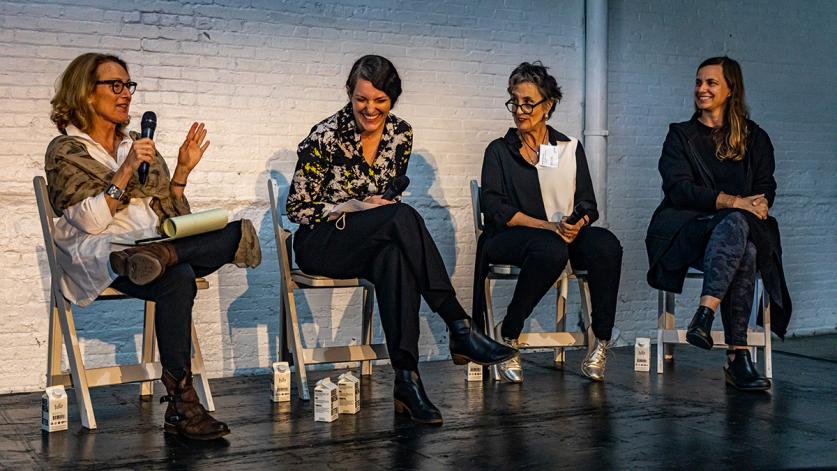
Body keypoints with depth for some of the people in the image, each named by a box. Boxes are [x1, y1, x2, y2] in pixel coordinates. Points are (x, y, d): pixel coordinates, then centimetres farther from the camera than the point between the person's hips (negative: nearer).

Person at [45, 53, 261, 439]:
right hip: (103, 255, -5)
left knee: (239, 232, -21)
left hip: (154, 242, 5)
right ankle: (181, 404, -36)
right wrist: (126, 170, -13)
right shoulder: (65, 151, 7)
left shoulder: (137, 146, 23)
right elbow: (89, 222, -9)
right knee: (178, 279, -39)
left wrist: (183, 170, 7)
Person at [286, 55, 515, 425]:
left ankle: (406, 379, -40)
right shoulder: (325, 138, -12)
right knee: (402, 216, -34)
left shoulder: (401, 134, 2)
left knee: (395, 258, -37)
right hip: (321, 245, -4)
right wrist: (354, 207, -19)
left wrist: (384, 205, -7)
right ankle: (459, 329, -36)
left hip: (373, 242, 4)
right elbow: (296, 209, -8)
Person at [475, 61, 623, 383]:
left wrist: (577, 223, -15)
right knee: (550, 249, -38)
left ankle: (602, 342, -22)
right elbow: (494, 207, -5)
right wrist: (548, 226, -17)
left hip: (567, 236, 3)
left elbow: (588, 204, 11)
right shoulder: (499, 150, 10)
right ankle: (507, 336, -22)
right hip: (509, 239, -3)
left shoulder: (570, 148, 17)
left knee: (606, 244, -30)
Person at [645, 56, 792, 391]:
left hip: (742, 227, 2)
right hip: (686, 231, -2)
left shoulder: (755, 138, 20)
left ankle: (704, 315, -46)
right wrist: (733, 202, -17)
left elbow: (766, 190, 10)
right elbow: (677, 188, -3)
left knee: (736, 225, -37)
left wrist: (755, 206, -15)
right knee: (739, 236, -35)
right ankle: (738, 356, -42)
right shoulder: (681, 135, 14)